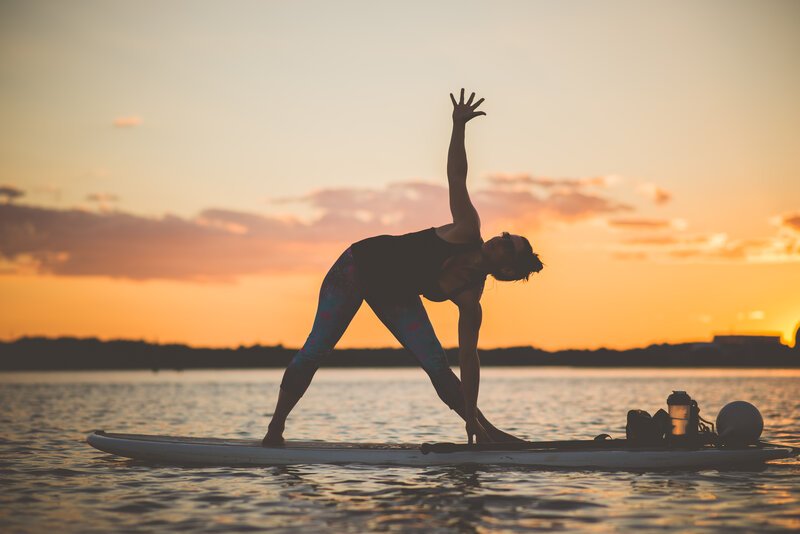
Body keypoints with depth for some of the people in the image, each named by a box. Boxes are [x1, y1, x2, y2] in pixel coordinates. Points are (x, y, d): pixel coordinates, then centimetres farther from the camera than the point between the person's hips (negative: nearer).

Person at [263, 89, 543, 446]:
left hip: (396, 297, 2)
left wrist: (472, 416, -20)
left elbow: (468, 359, -17)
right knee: (315, 350, -7)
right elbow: (456, 177, -28)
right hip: (359, 265, -2)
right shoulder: (468, 232, -23)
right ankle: (275, 428, 3)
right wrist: (458, 126, -39)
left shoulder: (470, 301, -19)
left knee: (436, 363, -11)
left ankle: (485, 430, 4)